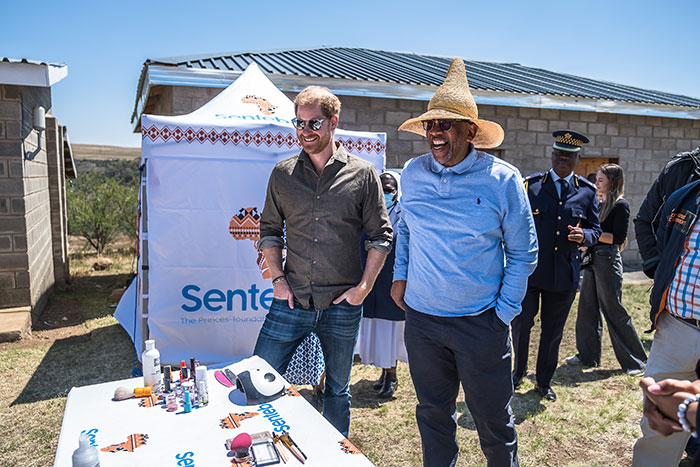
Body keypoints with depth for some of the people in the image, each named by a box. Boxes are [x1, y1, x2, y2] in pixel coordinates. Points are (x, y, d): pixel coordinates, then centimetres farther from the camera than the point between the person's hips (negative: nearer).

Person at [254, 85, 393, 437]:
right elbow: (269, 229, 11)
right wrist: (277, 278, -1)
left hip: (342, 305, -1)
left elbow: (381, 235, 1)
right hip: (291, 300, 2)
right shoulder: (282, 174, 5)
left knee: (337, 390, 16)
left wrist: (365, 286, -6)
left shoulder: (362, 174, -1)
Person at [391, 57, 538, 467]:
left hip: (481, 323, -3)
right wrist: (400, 275, 8)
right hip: (420, 317, 3)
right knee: (433, 413, 18)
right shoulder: (413, 173, 1)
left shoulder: (503, 179, -9)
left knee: (494, 419, 11)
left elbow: (523, 252, -2)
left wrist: (505, 310, -7)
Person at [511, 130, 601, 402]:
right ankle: (519, 370, 30)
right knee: (521, 323, 3)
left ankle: (544, 381, 30)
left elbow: (595, 229, 11)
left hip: (565, 274, 2)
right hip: (529, 269, -1)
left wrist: (584, 235, -13)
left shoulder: (587, 192, 7)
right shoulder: (530, 185, 1)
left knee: (553, 331, 12)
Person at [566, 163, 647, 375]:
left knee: (614, 311, -2)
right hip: (591, 259, 8)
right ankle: (588, 355, 22)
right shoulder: (598, 204, 13)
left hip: (608, 260, -8)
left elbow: (618, 237, -17)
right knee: (587, 309, 11)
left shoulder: (621, 205, -9)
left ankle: (636, 362, 13)